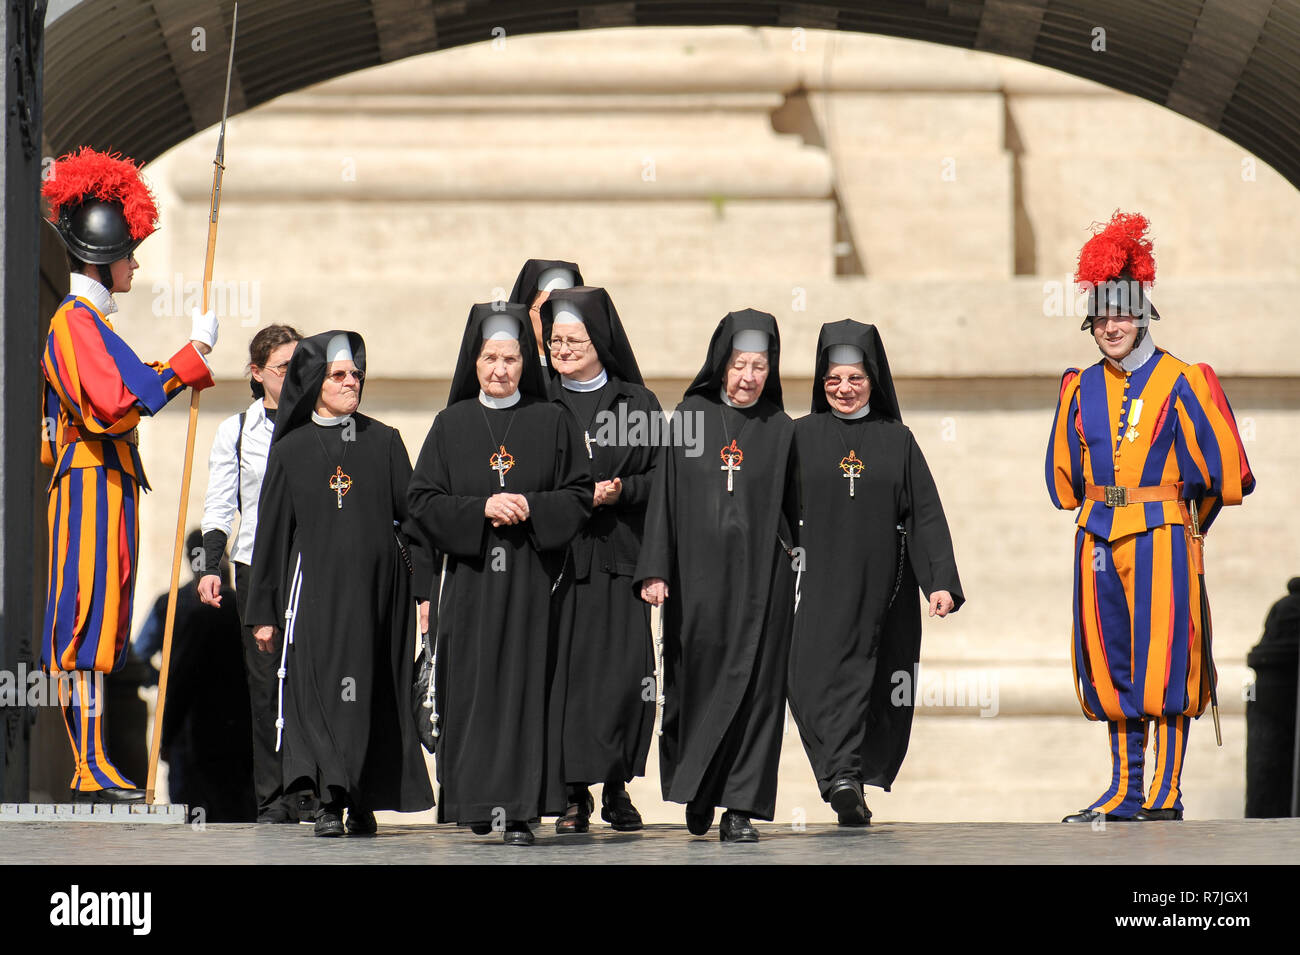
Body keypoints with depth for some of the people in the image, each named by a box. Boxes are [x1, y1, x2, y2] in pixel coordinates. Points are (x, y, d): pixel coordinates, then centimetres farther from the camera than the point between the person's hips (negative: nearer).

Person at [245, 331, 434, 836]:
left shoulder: (384, 442, 8)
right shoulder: (290, 451, 6)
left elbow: (413, 515, 7)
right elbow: (271, 532, 8)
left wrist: (425, 587, -2)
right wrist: (264, 611, 6)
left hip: (375, 586, 1)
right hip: (314, 584, -1)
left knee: (371, 693, 1)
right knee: (319, 687, -10)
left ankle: (363, 801, 8)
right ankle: (328, 800, -14)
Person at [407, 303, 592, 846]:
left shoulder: (552, 422, 6)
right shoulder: (452, 424, 8)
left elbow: (580, 495, 5)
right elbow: (423, 500, 3)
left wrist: (532, 507, -12)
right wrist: (482, 509, -11)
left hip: (531, 575, -1)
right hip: (470, 575, 1)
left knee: (524, 683, -7)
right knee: (472, 687, -1)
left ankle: (519, 810, -8)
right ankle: (476, 800, 11)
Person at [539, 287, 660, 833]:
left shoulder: (636, 403, 9)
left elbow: (663, 475, 8)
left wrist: (619, 490, -11)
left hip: (618, 556, 0)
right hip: (556, 555, 0)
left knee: (625, 673, -6)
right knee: (564, 671, -6)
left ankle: (617, 788, 7)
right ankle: (574, 795, -1)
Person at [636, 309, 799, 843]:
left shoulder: (780, 430, 6)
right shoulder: (689, 417, 4)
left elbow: (792, 508, 7)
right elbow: (664, 495, 2)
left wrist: (795, 555, 1)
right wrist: (655, 570, -5)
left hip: (760, 578, 0)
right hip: (698, 574, 0)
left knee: (753, 684, -4)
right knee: (696, 678, 5)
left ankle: (741, 806, -1)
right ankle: (697, 796, 25)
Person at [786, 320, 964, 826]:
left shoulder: (897, 440, 9)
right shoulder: (800, 437, 6)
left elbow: (927, 516, 5)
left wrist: (943, 582, -6)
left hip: (881, 589, 2)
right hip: (819, 586, -2)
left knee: (868, 683, 3)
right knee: (820, 677, -16)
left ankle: (847, 781, 12)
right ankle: (843, 778, -25)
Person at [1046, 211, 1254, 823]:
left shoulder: (1179, 382, -4)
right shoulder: (1080, 389, 9)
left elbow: (1217, 464, 0)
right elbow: (1063, 474, 20)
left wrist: (1189, 516, 12)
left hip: (1161, 536, -5)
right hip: (1100, 540, 5)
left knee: (1163, 663, -5)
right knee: (1110, 665, 6)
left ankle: (1166, 795, -1)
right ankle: (1125, 792, 13)